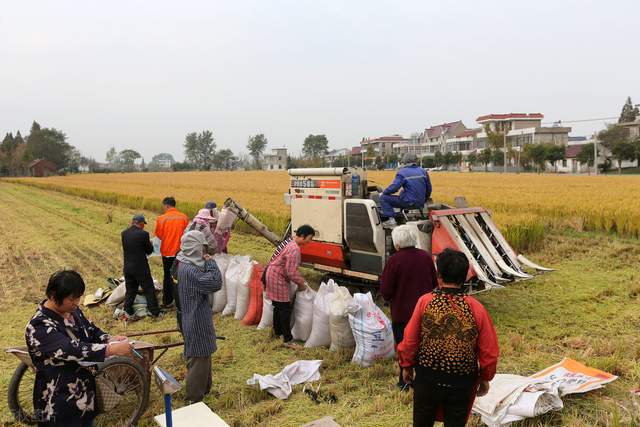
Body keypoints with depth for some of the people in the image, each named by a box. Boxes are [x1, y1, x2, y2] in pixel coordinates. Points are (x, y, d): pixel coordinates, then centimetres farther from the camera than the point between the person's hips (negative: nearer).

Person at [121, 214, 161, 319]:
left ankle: (128, 312, 21)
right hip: (141, 268, -5)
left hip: (127, 267, 5)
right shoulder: (143, 234, -16)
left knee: (130, 290, 17)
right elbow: (149, 251, -7)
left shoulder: (124, 233, -1)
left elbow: (125, 248, 11)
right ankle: (155, 312, 15)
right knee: (149, 290, 8)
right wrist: (151, 244, 15)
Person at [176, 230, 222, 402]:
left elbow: (207, 283, 13)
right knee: (198, 360, 2)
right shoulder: (189, 270, -26)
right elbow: (215, 283, -28)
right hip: (197, 323, -11)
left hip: (198, 319, 11)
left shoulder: (188, 265, 6)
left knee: (203, 357, 24)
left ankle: (204, 389, 40)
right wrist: (211, 262, -19)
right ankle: (195, 400, 14)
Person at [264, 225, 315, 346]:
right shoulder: (294, 249, -24)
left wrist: (300, 280, 13)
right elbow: (291, 272, -24)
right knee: (285, 308, -4)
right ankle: (288, 339, 2)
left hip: (271, 274, 10)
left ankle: (277, 332, 33)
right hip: (277, 278, -10)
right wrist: (301, 283, -9)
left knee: (278, 306, 20)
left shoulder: (290, 241, 8)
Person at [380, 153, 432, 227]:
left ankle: (391, 220, -11)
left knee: (383, 197, 0)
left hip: (409, 202, -7)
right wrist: (424, 200, 29)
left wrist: (384, 192, 2)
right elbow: (428, 189, 14)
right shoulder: (422, 171, 9)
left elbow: (394, 187, -18)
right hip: (420, 203, 7)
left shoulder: (402, 172, -9)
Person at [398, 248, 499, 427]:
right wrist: (485, 378, 12)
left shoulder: (425, 302, -13)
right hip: (462, 382, 0)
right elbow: (489, 351, -4)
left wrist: (406, 366, 10)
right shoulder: (476, 308, -11)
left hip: (427, 378, 0)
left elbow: (409, 340, -6)